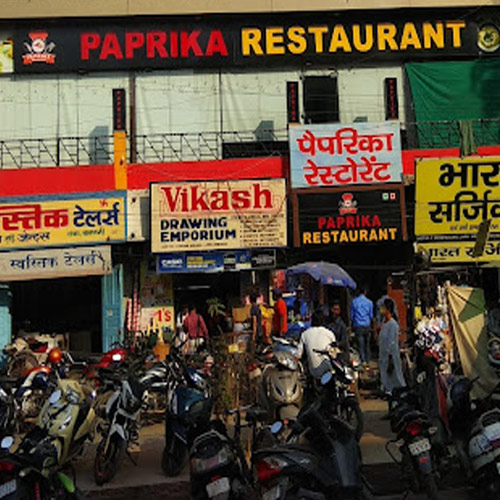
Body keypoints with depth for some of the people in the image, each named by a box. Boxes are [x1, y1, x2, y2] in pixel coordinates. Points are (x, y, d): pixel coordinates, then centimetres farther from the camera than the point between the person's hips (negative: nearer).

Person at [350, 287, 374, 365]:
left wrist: (352, 323, 22)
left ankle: (363, 361, -15)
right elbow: (371, 315, 8)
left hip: (357, 326, -2)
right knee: (367, 344, 14)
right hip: (367, 325, 2)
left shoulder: (354, 302, -2)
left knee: (360, 344, -5)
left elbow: (352, 315, 6)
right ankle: (368, 360, 19)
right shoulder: (369, 302, 0)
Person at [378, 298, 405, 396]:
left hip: (391, 356, -9)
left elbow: (393, 343, -20)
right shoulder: (384, 322, 7)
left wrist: (390, 359, -19)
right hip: (383, 356, 9)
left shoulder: (393, 324, -19)